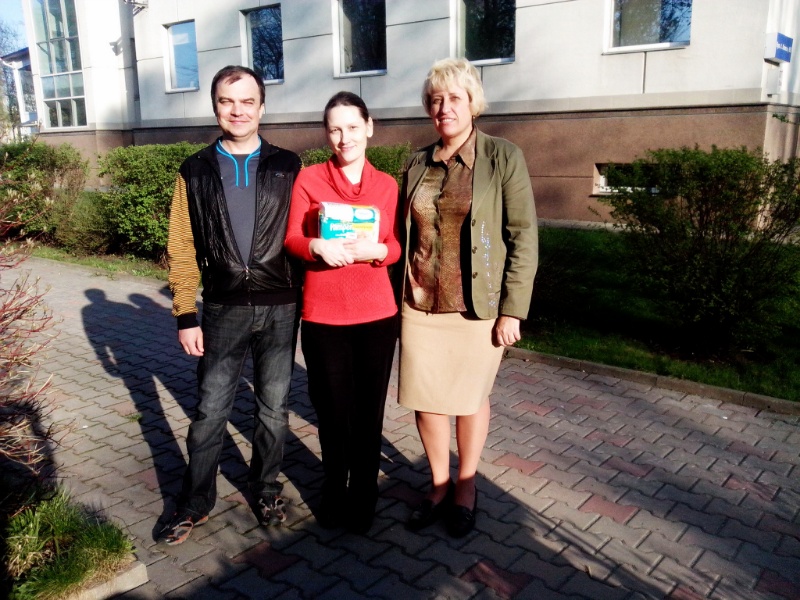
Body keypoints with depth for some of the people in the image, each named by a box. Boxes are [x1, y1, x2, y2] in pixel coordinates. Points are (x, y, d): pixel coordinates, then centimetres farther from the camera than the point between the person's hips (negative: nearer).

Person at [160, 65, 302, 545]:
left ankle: (267, 489, 32)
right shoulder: (196, 172, 3)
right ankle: (196, 502, 24)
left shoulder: (288, 167, 2)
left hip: (280, 308, 0)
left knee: (274, 408, 12)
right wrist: (186, 316, -2)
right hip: (224, 310, 0)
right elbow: (182, 249, 2)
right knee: (210, 411, 7)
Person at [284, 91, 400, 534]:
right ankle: (334, 492, 32)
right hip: (323, 314, -1)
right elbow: (291, 239, -1)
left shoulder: (386, 185, 6)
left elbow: (396, 246, 5)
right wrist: (317, 247, -22)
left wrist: (375, 250, -17)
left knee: (369, 409, 7)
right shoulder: (308, 178, 1)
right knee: (332, 408, 9)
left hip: (376, 314, 1)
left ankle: (363, 496, 27)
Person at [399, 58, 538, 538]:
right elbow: (406, 234, 12)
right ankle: (439, 486, 31)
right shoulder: (417, 164, 7)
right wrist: (398, 295, 8)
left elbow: (524, 237, -9)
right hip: (421, 304, 4)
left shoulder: (503, 157, -6)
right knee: (425, 399, 9)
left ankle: (466, 488, 34)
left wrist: (512, 311, -13)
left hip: (478, 307, -3)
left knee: (470, 398, 12)